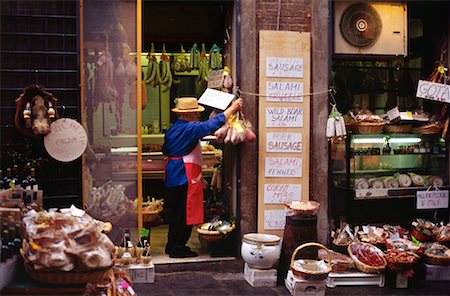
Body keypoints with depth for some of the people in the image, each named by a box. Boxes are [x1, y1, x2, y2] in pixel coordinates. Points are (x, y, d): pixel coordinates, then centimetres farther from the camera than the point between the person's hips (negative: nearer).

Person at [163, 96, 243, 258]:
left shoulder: (173, 128, 11)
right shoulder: (189, 128, -17)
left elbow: (165, 150, 20)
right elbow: (211, 125, -24)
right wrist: (232, 108, -19)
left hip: (172, 176, 10)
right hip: (185, 177, -10)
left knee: (176, 212, 17)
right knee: (184, 214, 0)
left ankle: (172, 246, 26)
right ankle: (177, 249, 7)